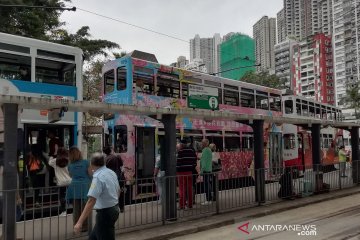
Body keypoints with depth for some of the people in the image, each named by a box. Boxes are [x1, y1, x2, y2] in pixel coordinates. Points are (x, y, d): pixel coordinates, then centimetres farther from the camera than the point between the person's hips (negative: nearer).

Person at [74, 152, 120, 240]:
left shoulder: (98, 177, -22)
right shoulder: (112, 172, 3)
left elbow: (91, 201, -30)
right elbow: (118, 191, 16)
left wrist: (79, 222, -31)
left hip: (105, 213, -9)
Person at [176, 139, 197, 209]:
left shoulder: (180, 151, -11)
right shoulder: (192, 151, 10)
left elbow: (178, 162, -14)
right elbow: (194, 160, 11)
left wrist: (176, 170, -7)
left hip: (182, 172, -6)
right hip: (190, 171, 6)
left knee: (182, 189, -1)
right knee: (189, 188, 11)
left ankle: (182, 205, 1)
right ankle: (190, 204, 17)